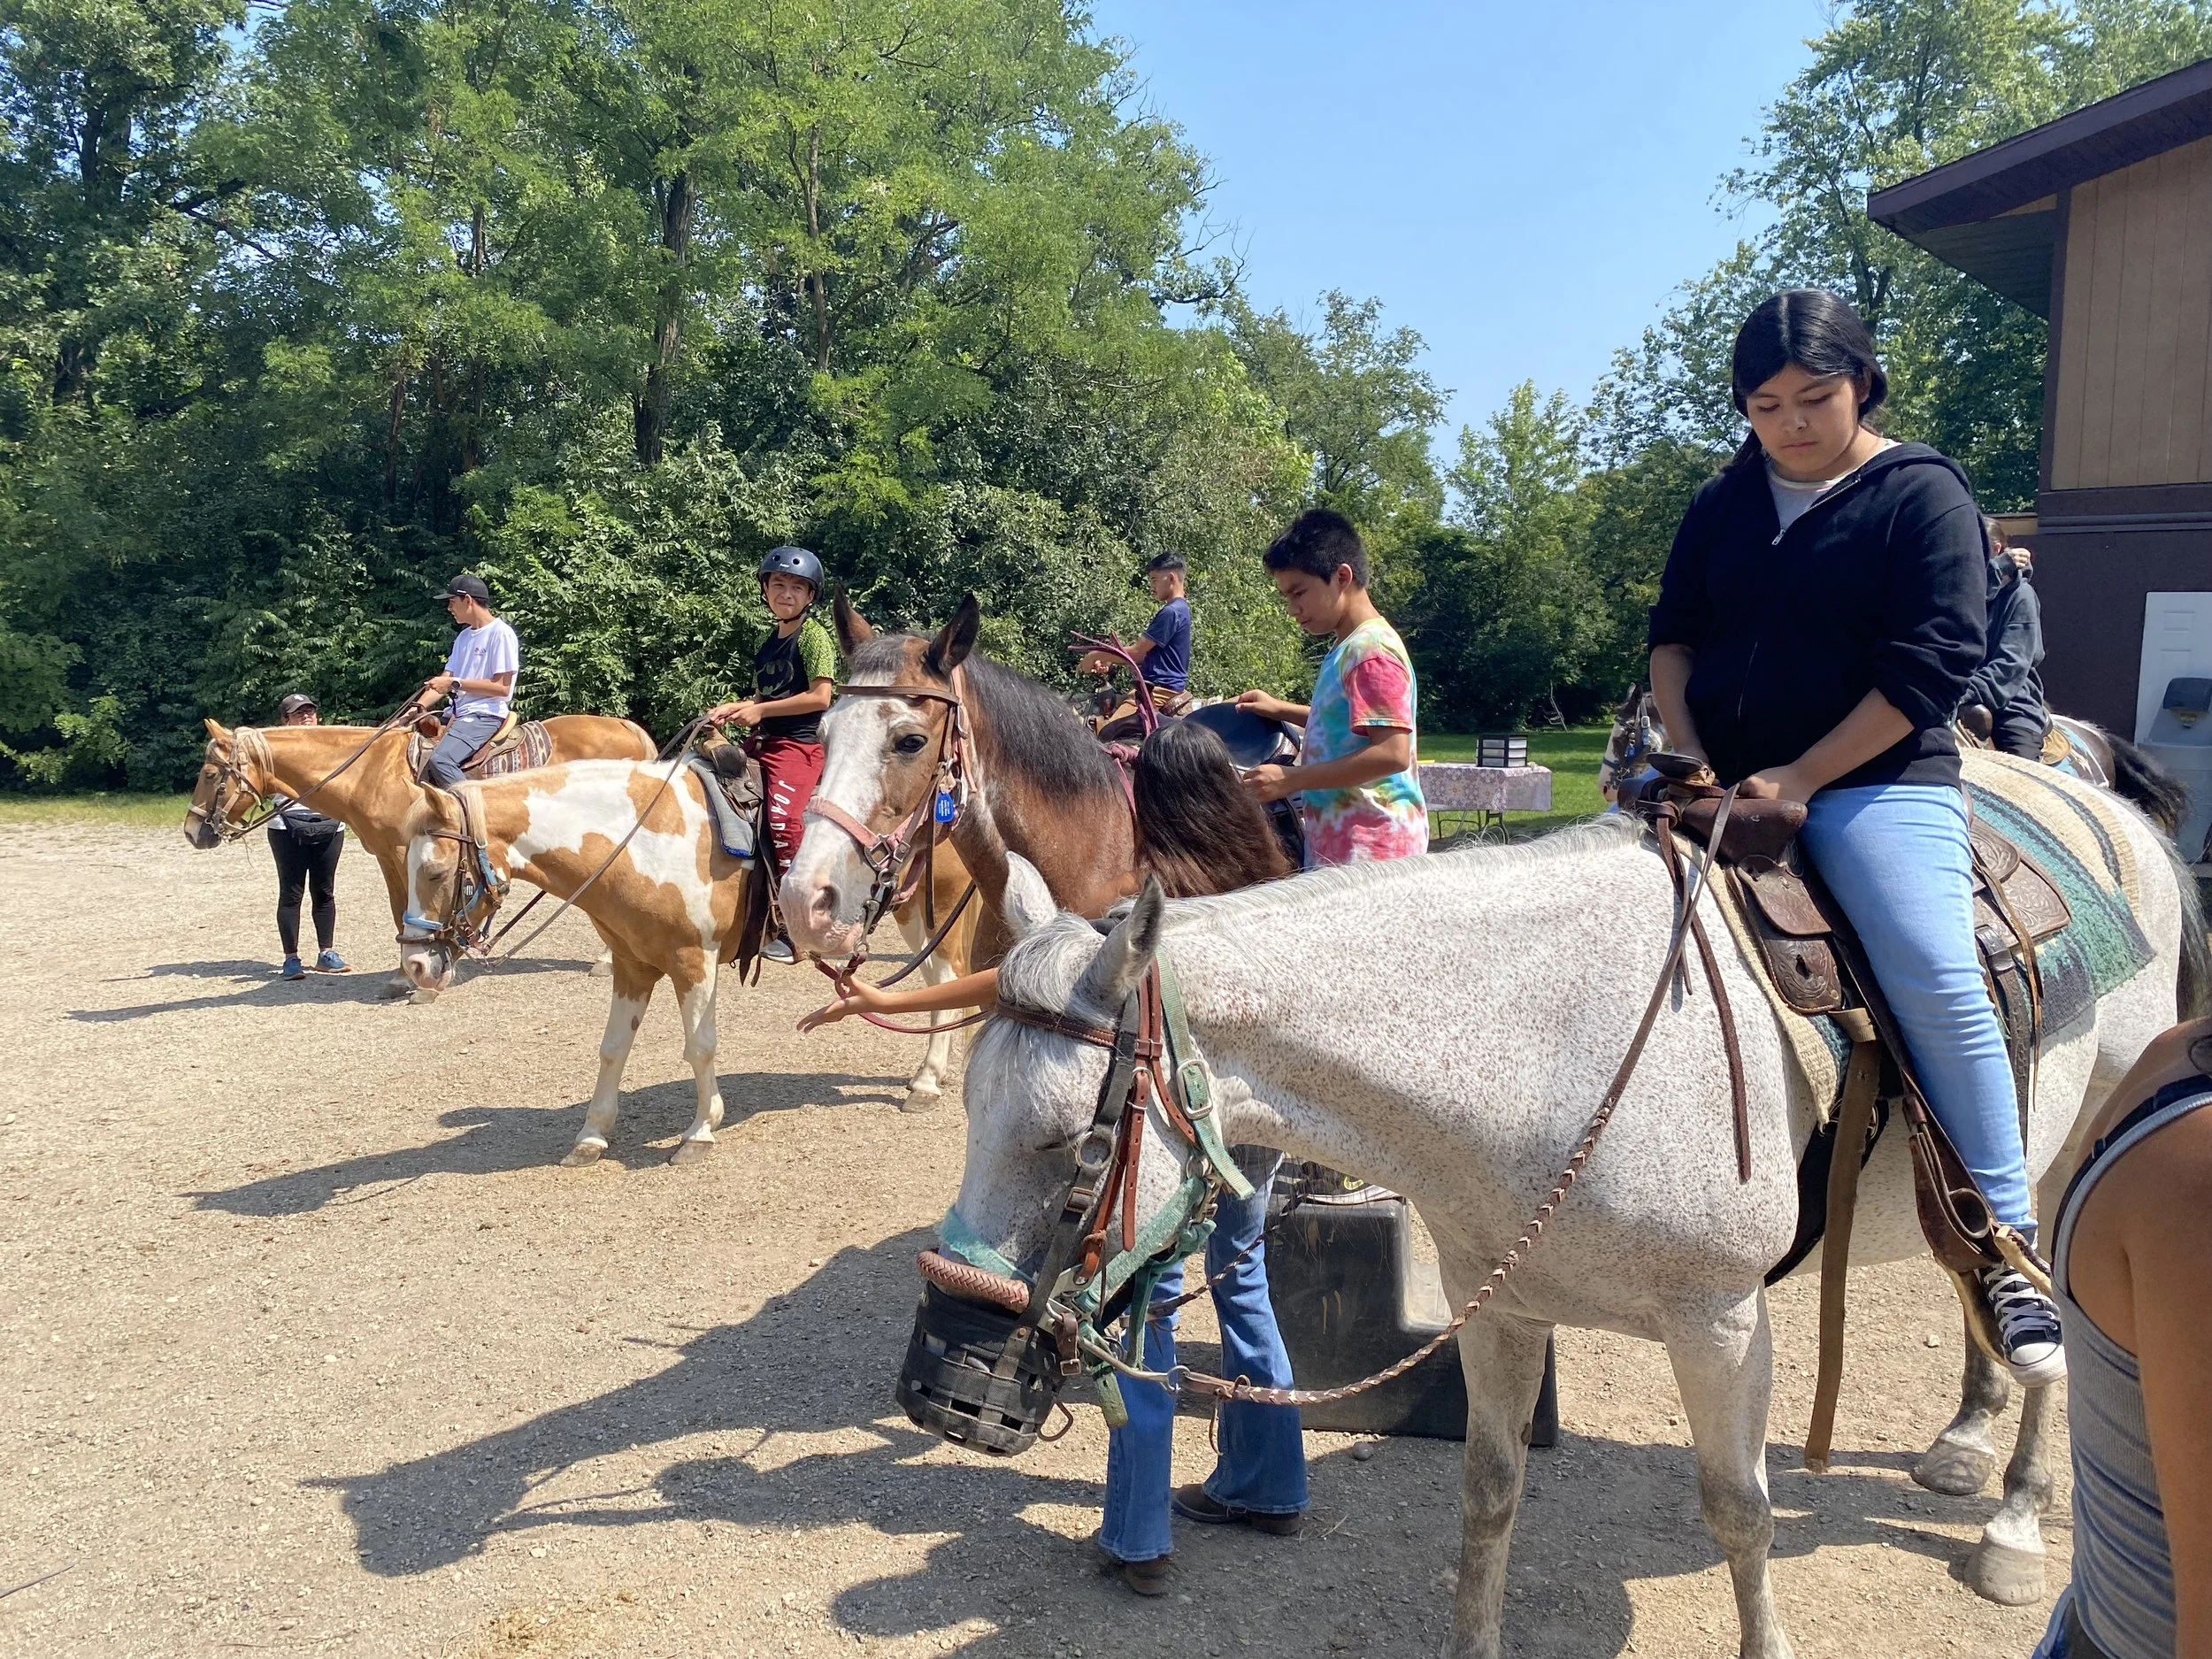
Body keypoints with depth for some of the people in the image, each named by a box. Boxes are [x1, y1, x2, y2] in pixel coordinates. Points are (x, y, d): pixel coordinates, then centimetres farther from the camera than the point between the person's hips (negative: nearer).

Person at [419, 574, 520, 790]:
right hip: (457, 715, 9)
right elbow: (444, 681, 16)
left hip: (484, 715, -9)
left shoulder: (501, 633, -8)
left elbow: (502, 688, -14)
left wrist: (456, 683, -15)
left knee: (440, 759, -30)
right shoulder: (464, 636, 18)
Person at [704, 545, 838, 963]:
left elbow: (820, 696, -16)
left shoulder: (813, 635, -6)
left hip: (799, 744, -9)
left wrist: (760, 711, -14)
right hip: (762, 741, 9)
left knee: (783, 819, -25)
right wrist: (735, 708, 5)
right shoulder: (771, 640, 17)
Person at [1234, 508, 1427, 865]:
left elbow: (1392, 752, -22)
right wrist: (1281, 710, 20)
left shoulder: (1372, 651, -14)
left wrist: (1291, 779, -20)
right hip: (1336, 846, 9)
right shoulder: (1345, 648, 16)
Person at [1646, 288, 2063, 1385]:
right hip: (1721, 774, 6)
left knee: (1938, 981, -24)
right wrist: (1689, 757, -7)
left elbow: (1930, 667, -12)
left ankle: (2009, 1250, -12)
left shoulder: (1922, 495, -4)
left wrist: (1800, 779, -18)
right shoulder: (1723, 507, 11)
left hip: (1874, 779, -5)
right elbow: (1673, 634, 11)